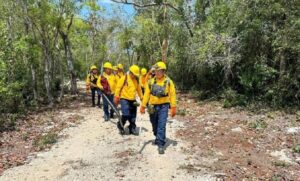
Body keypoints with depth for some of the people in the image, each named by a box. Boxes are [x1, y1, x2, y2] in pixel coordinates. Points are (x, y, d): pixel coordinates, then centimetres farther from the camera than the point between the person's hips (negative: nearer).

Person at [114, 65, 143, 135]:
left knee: (133, 116, 9)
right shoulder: (124, 78, -10)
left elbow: (139, 89, 18)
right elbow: (118, 87, -8)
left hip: (133, 100, 6)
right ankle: (120, 125, 13)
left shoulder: (136, 79, 9)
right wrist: (116, 97, -9)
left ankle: (132, 128, 24)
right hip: (124, 99, -6)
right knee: (126, 115, -14)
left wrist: (141, 97, 18)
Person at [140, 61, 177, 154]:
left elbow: (172, 95, -6)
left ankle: (161, 145, -1)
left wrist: (173, 107, -10)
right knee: (154, 125, 17)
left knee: (161, 125, -9)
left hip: (163, 106, -3)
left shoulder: (168, 81, -5)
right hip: (153, 106, 4)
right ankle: (158, 138, 43)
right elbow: (146, 94, 3)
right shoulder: (151, 82, 1)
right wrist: (143, 106, 1)